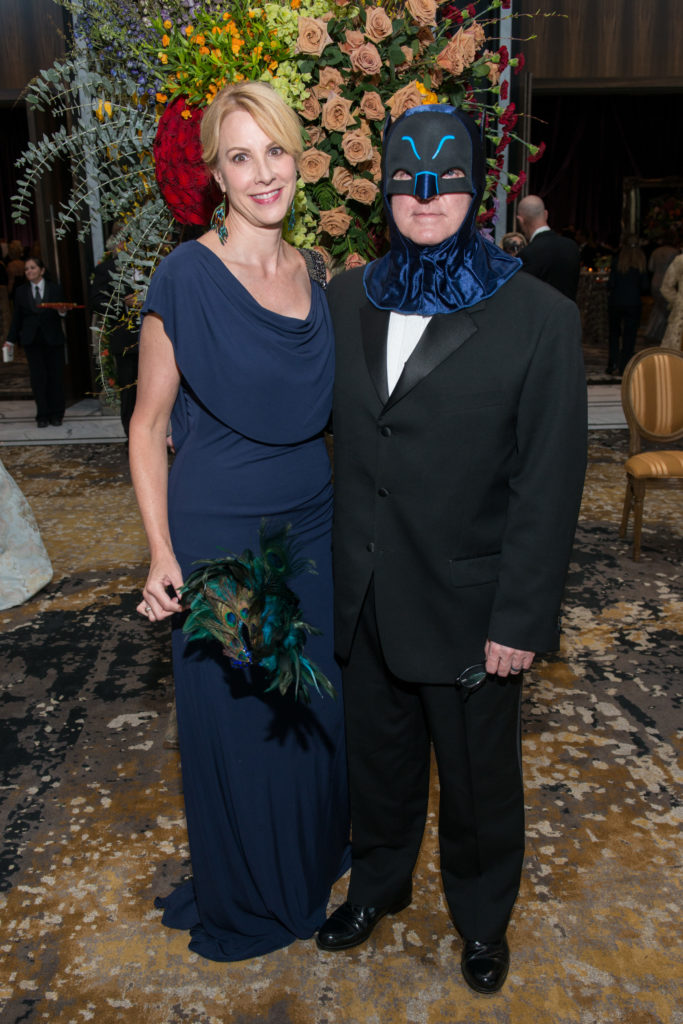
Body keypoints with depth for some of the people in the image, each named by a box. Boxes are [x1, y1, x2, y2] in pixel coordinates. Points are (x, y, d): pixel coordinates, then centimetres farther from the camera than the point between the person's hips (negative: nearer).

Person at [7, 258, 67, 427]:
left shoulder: (55, 288, 6)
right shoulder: (21, 291, 9)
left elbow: (63, 313, 6)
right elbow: (17, 317, 11)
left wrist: (61, 311, -18)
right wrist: (11, 339, 7)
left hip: (53, 339, -1)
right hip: (32, 340, 1)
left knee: (56, 376, 0)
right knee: (38, 378, -3)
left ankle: (56, 414, 10)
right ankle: (42, 415, 2)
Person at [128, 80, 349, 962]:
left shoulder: (315, 278, 6)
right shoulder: (187, 276, -12)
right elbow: (147, 426, -8)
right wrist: (161, 555, -14)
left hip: (313, 533, 6)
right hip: (221, 538, -5)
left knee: (316, 711, 18)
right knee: (234, 719, 11)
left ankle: (312, 864, 47)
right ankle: (242, 899, 40)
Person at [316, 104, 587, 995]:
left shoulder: (540, 317, -11)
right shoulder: (348, 297, 3)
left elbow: (548, 486, -11)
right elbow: (330, 432, 7)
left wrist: (520, 620, -12)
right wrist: (337, 567, 4)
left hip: (469, 603, -3)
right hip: (364, 594, 4)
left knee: (478, 774, 18)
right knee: (378, 753, 23)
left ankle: (483, 917, 47)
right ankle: (379, 882, 51)